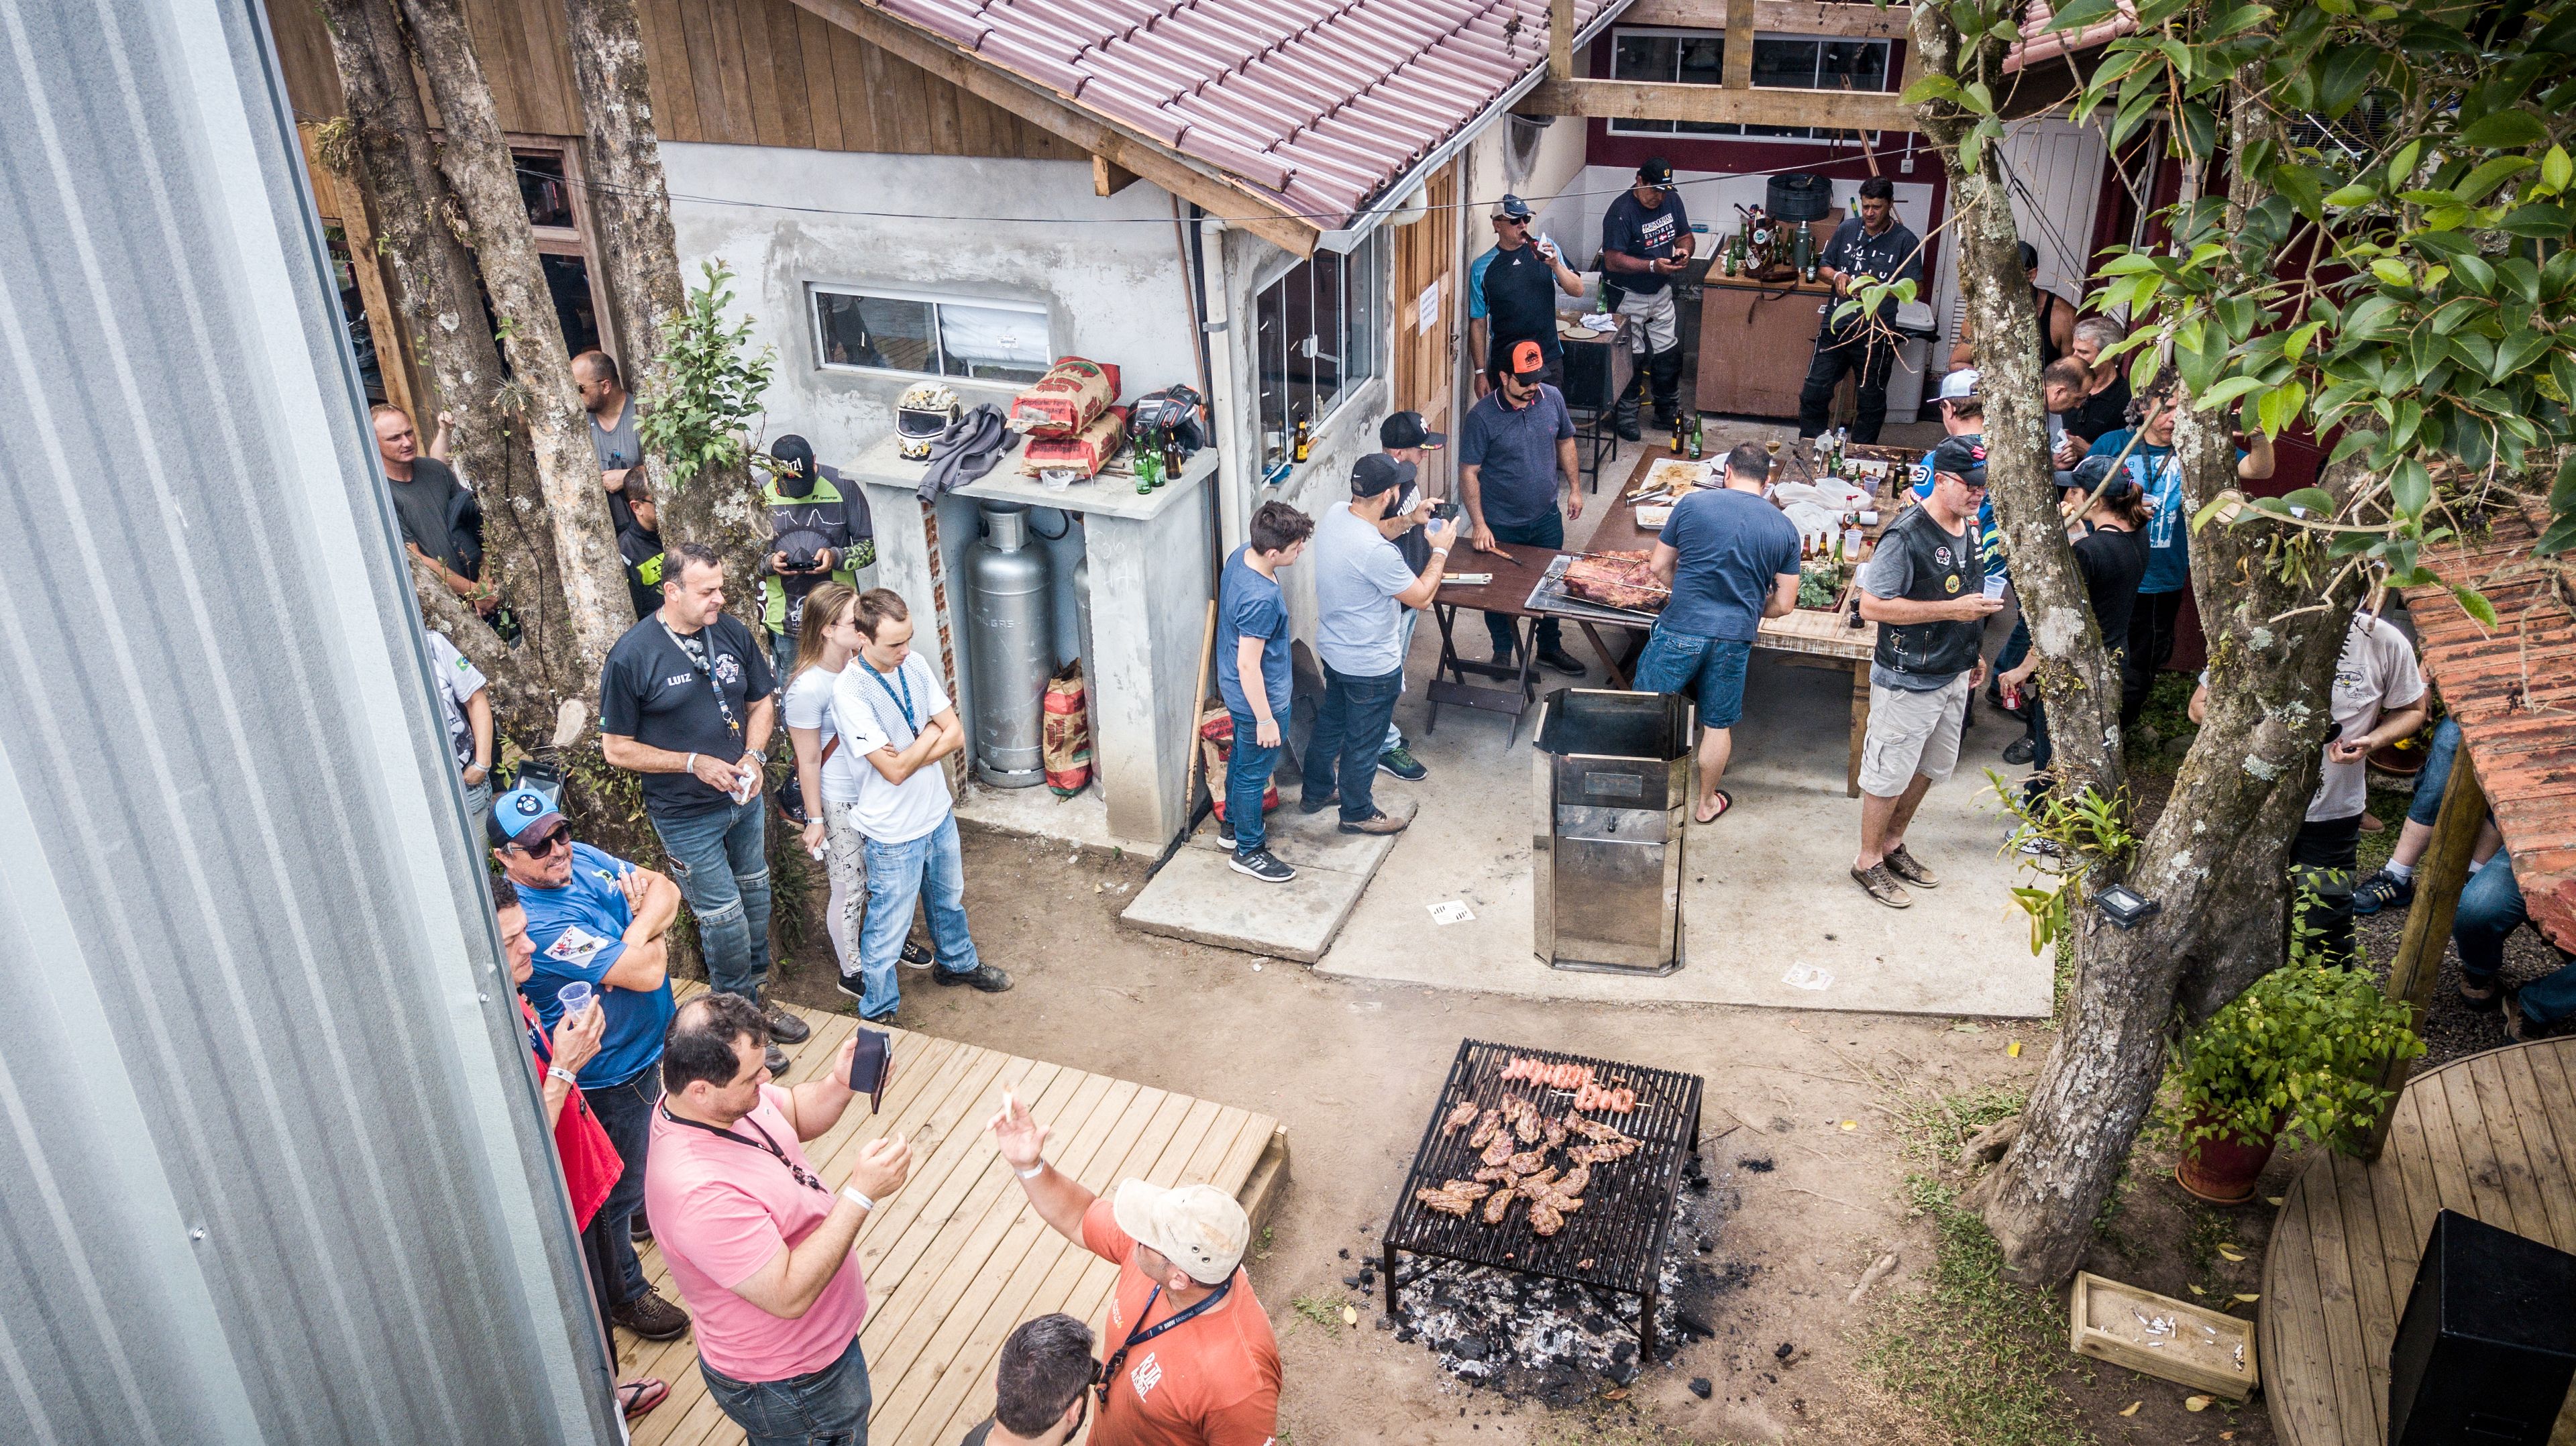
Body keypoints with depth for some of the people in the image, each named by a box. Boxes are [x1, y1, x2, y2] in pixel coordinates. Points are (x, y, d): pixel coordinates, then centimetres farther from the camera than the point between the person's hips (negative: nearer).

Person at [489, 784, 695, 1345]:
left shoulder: (580, 858, -7)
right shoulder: (537, 923, -34)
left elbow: (664, 889, -6)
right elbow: (645, 973, -35)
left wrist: (642, 921, -26)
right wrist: (652, 932, -14)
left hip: (650, 1045, 9)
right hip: (611, 1077, -9)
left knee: (652, 1152, 34)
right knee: (617, 1192, 13)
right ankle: (625, 1294, 35)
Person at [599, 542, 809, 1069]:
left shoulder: (732, 633, -4)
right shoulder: (632, 656, -18)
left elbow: (761, 703, 8)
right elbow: (616, 749, -12)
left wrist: (754, 756, -10)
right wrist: (694, 763, -21)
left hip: (744, 798, 6)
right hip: (687, 817, -5)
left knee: (755, 900, 20)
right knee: (725, 921, 2)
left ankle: (756, 998, 40)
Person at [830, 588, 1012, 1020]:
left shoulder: (915, 663, -7)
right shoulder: (849, 692, -27)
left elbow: (956, 735, -6)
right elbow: (894, 770, -28)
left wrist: (910, 756, -20)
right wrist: (931, 733, -14)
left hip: (938, 813, 7)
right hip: (894, 834, -7)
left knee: (949, 898, 29)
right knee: (887, 930, 9)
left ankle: (957, 963, 55)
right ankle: (877, 1014, 29)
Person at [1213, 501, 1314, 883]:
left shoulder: (1241, 555, -9)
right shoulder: (1261, 600, -37)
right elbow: (1248, 666, -30)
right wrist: (1266, 720, -19)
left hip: (1235, 690, 9)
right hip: (1257, 698, -9)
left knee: (1241, 757, 28)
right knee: (1254, 772, 11)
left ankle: (1236, 824, 48)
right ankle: (1248, 851, 30)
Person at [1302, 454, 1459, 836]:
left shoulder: (1335, 515, -10)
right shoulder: (1375, 553, -36)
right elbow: (1422, 597, -21)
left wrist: (1411, 520, 4)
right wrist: (1441, 550, -11)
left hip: (1332, 649, 9)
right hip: (1371, 666, -9)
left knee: (1330, 723, 28)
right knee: (1363, 744, 14)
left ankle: (1316, 792, 47)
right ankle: (1358, 813, 34)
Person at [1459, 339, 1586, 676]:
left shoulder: (1552, 398, -8)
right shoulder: (1482, 416, -21)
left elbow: (1565, 441, 10)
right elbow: (1469, 472, -17)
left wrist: (1574, 488, 10)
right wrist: (1479, 525, -20)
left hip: (1546, 518, 4)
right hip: (1501, 525, -4)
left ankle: (1549, 648, 39)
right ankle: (1502, 652, 35)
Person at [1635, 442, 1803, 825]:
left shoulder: (1693, 503, -3)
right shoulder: (1785, 529, 2)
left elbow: (1659, 567, 5)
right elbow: (1783, 605, 4)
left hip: (1681, 629, -2)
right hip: (1735, 638, 2)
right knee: (1718, 723, 18)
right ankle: (1706, 802, 32)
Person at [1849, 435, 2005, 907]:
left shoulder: (1969, 528, 5)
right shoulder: (1907, 536, -23)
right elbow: (1872, 605, -26)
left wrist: (1972, 652, 20)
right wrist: (1950, 610, -27)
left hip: (1952, 676, 9)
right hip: (1908, 681, -9)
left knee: (1929, 767, 20)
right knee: (1890, 774, 4)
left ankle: (1892, 844, 38)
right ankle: (1868, 861, 20)